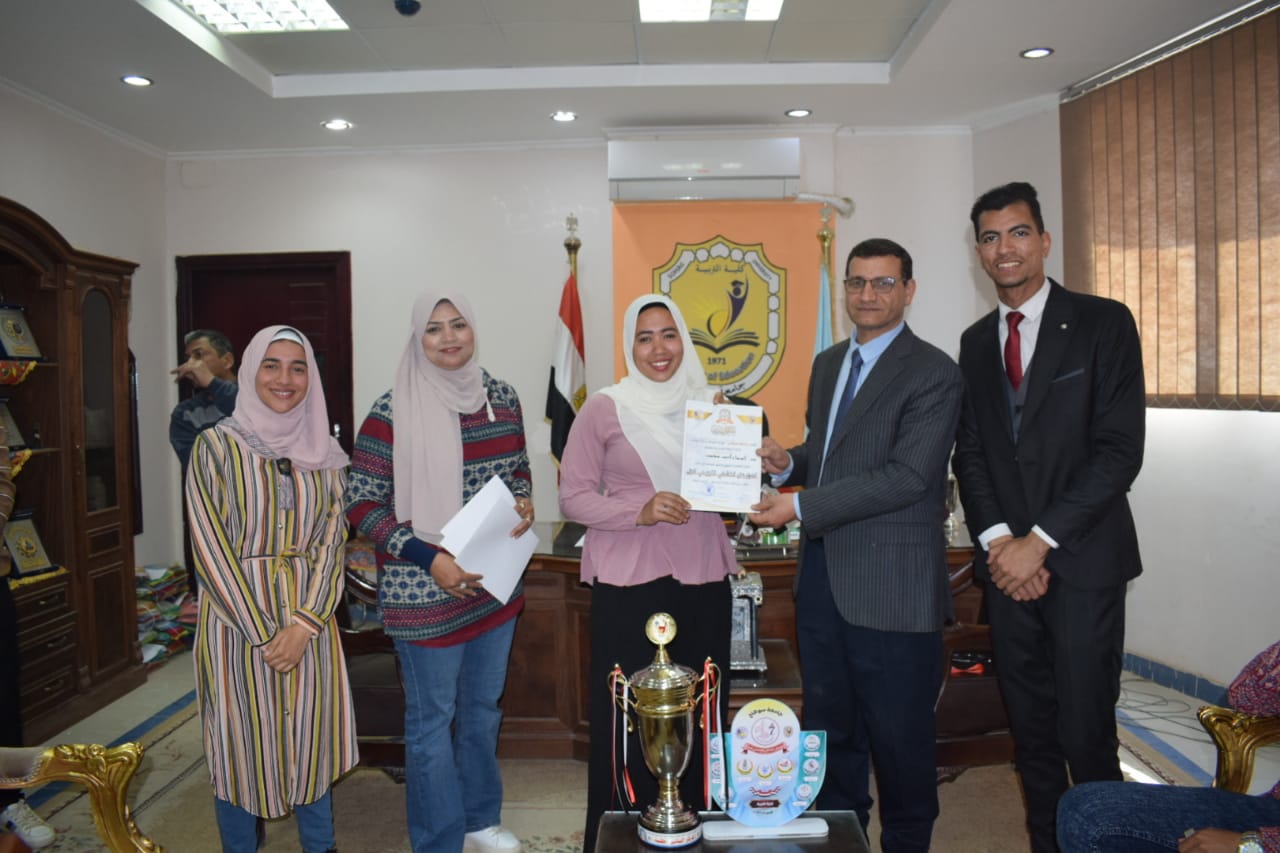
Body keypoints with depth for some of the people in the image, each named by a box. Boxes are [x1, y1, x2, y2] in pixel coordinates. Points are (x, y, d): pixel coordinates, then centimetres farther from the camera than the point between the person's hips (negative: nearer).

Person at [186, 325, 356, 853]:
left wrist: (303, 624, -11)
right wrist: (264, 632, -12)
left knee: (311, 740, 13)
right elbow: (211, 548, -10)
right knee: (241, 744, 10)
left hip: (309, 619, 3)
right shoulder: (215, 446, -6)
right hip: (238, 620, -2)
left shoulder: (323, 453, 3)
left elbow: (332, 542, 1)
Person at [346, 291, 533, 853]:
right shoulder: (393, 411, -13)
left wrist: (523, 502, -5)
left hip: (496, 584, 6)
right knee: (432, 719, 8)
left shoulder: (501, 397, 2)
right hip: (425, 592, -5)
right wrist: (427, 558, -20)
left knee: (483, 707, 20)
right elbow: (362, 502, -12)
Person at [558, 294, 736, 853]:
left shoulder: (709, 403, 7)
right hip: (628, 584, -3)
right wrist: (638, 511, -18)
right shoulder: (603, 408, -2)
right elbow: (573, 497, -4)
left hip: (703, 580, 3)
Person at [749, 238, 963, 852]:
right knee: (830, 723, 19)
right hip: (822, 575, 7)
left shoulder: (933, 374, -11)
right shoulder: (827, 363, 13)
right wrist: (788, 462, -2)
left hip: (892, 586, -7)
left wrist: (800, 507, -21)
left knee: (899, 734, 8)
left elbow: (907, 476, -20)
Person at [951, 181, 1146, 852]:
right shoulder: (975, 341, 12)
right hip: (1007, 562, 4)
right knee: (1030, 731, 12)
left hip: (1082, 560, -4)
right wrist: (997, 539, -5)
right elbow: (969, 452, 9)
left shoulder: (1103, 323, -3)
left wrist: (1040, 541, -13)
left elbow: (1120, 449, -10)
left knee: (1086, 733, 1)